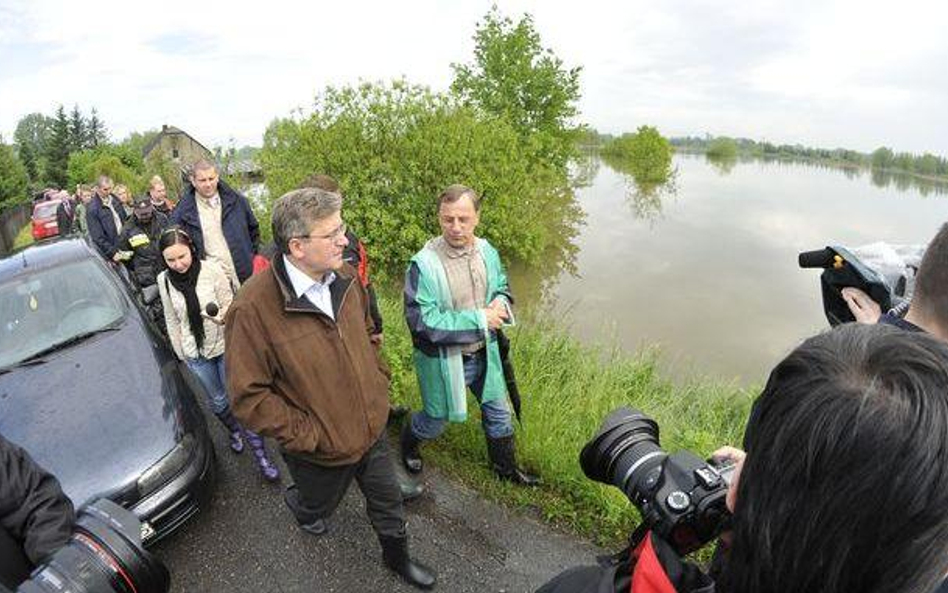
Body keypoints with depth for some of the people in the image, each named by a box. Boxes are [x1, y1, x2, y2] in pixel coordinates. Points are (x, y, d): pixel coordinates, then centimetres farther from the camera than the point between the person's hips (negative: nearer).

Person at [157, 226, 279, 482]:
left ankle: (260, 454, 11)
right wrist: (180, 353, 9)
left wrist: (222, 316, -32)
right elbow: (172, 321, 5)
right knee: (217, 401, 17)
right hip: (195, 354, 3)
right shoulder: (165, 280, -5)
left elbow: (230, 304, -9)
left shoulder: (212, 269, -16)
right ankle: (234, 432, 47)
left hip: (225, 345, -3)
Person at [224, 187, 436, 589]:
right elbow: (249, 395, -22)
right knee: (317, 507, 28)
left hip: (373, 429, 4)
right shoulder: (253, 308, -28)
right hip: (320, 450, -4)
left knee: (388, 502, 23)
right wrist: (308, 436, -21)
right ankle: (296, 502, 65)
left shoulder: (345, 277, -9)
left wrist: (379, 384, 3)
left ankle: (397, 557, 53)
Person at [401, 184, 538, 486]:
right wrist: (479, 319, -27)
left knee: (498, 412, 21)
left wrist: (500, 304, -16)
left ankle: (506, 468, 47)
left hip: (484, 353, 5)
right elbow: (422, 322, -28)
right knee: (436, 420, 17)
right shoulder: (424, 263, -26)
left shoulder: (487, 252, -6)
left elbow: (502, 288, 10)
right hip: (443, 358, -5)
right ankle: (408, 442, 53)